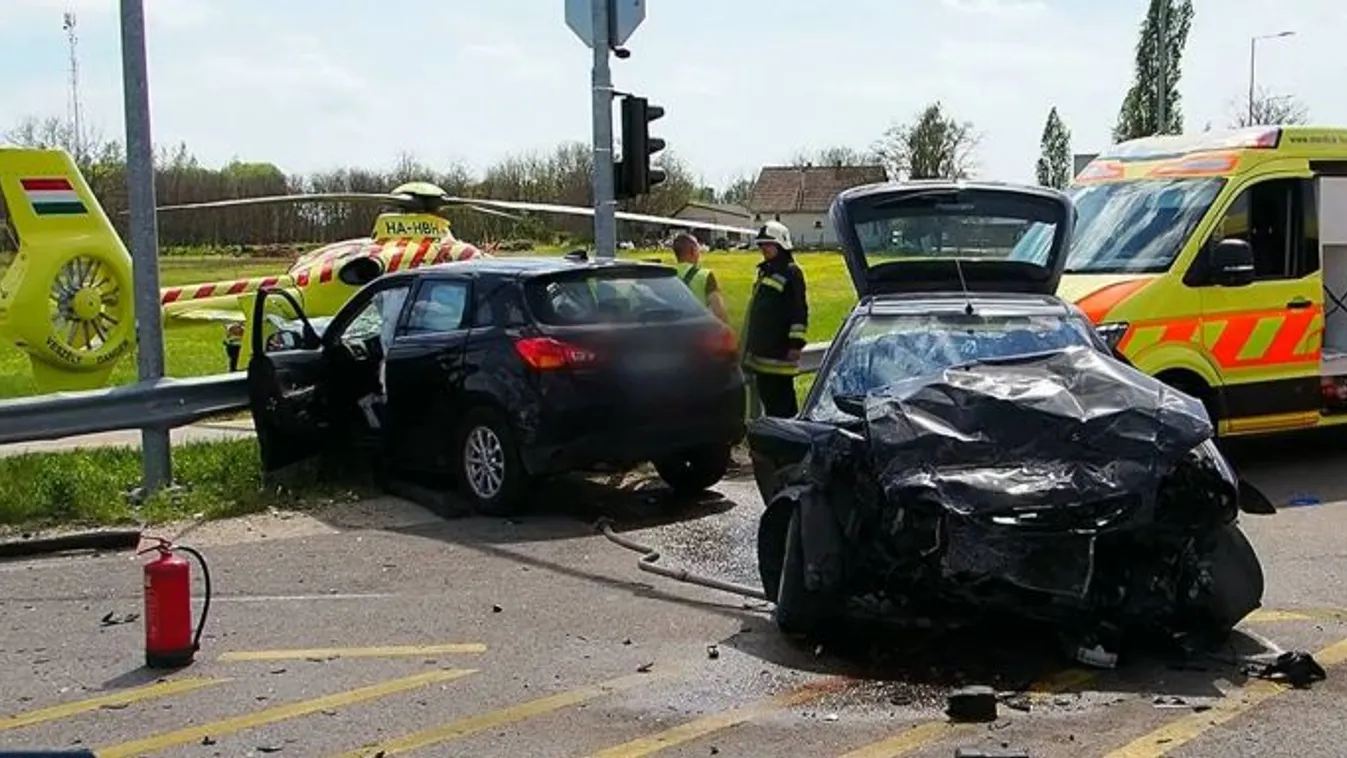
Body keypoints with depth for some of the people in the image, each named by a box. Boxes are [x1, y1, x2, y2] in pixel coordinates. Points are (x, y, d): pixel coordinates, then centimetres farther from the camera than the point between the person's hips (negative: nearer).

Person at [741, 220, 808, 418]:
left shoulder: (791, 273, -10)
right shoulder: (764, 271, 18)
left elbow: (800, 311, -14)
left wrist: (796, 342, -19)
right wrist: (750, 344, 26)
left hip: (780, 352, -9)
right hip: (761, 350, 10)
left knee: (781, 399, -8)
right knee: (766, 395, 13)